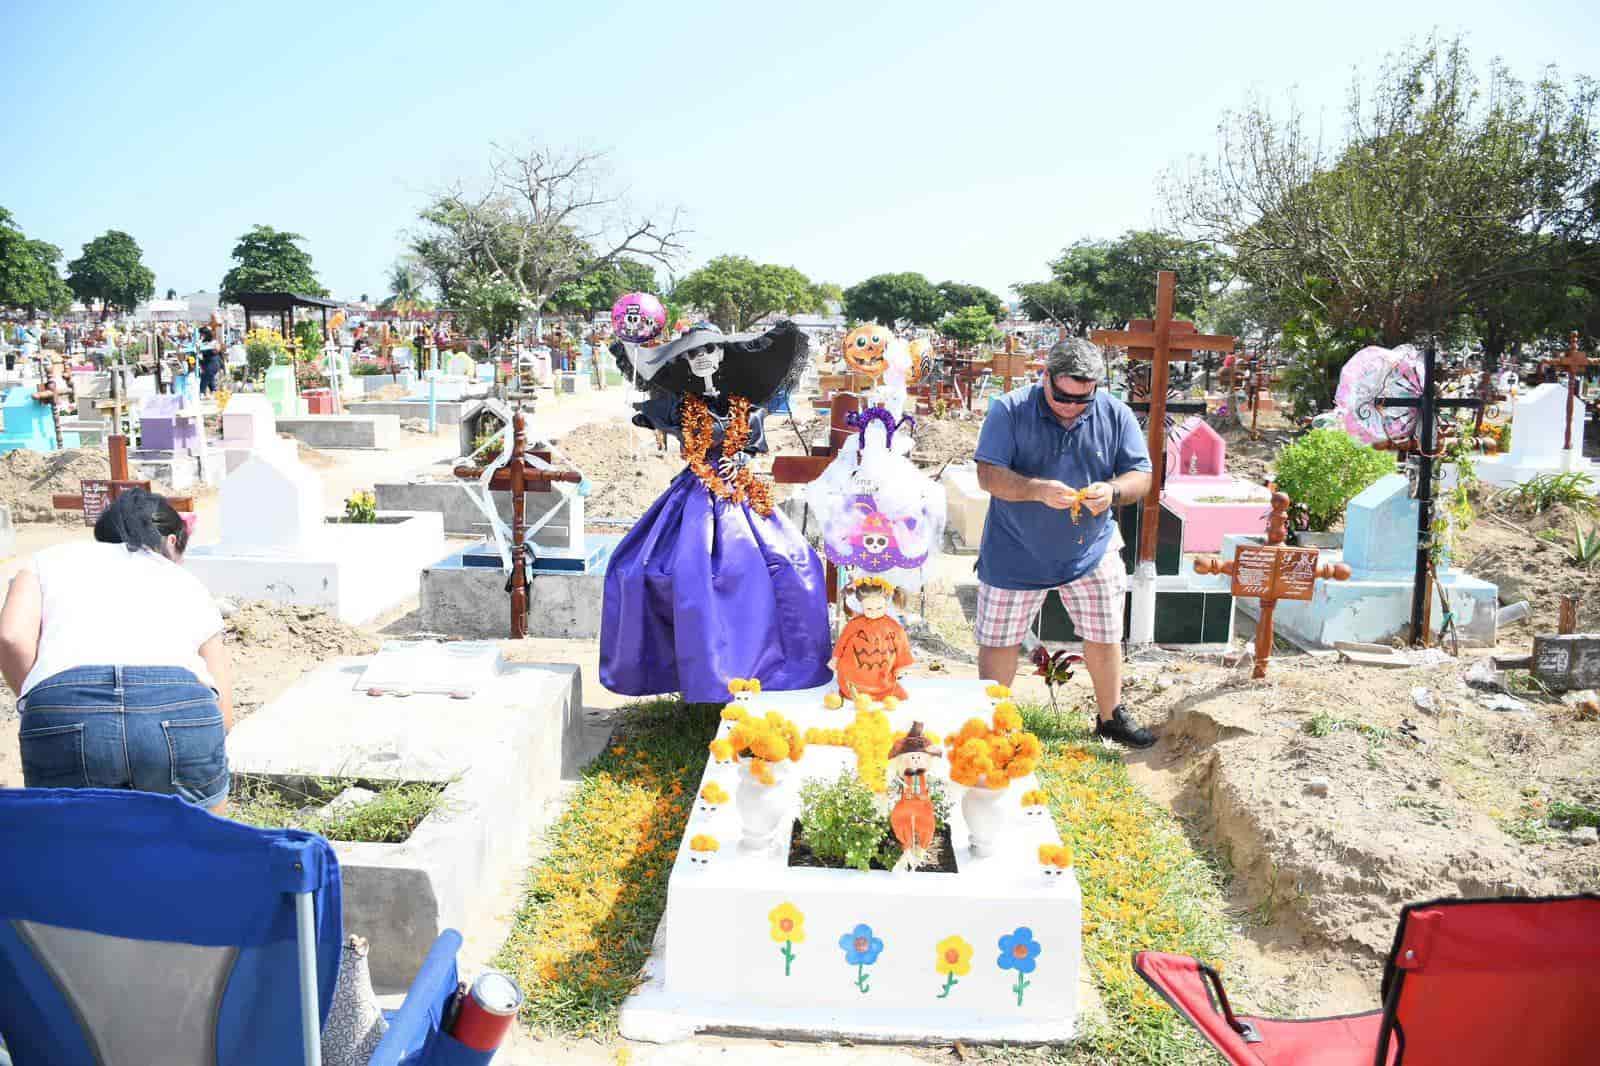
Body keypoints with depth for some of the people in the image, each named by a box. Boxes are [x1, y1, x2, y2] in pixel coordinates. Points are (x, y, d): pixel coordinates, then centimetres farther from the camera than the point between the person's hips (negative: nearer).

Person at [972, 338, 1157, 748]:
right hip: (1015, 554, -3)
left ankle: (1111, 718, 36)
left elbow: (1141, 475, -3)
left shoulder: (1115, 415, -4)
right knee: (999, 640, 8)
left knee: (1105, 637, 14)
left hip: (1090, 550, 3)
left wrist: (1113, 491, -26)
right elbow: (988, 475, -20)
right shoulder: (1009, 410, -14)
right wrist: (1036, 489, -37)